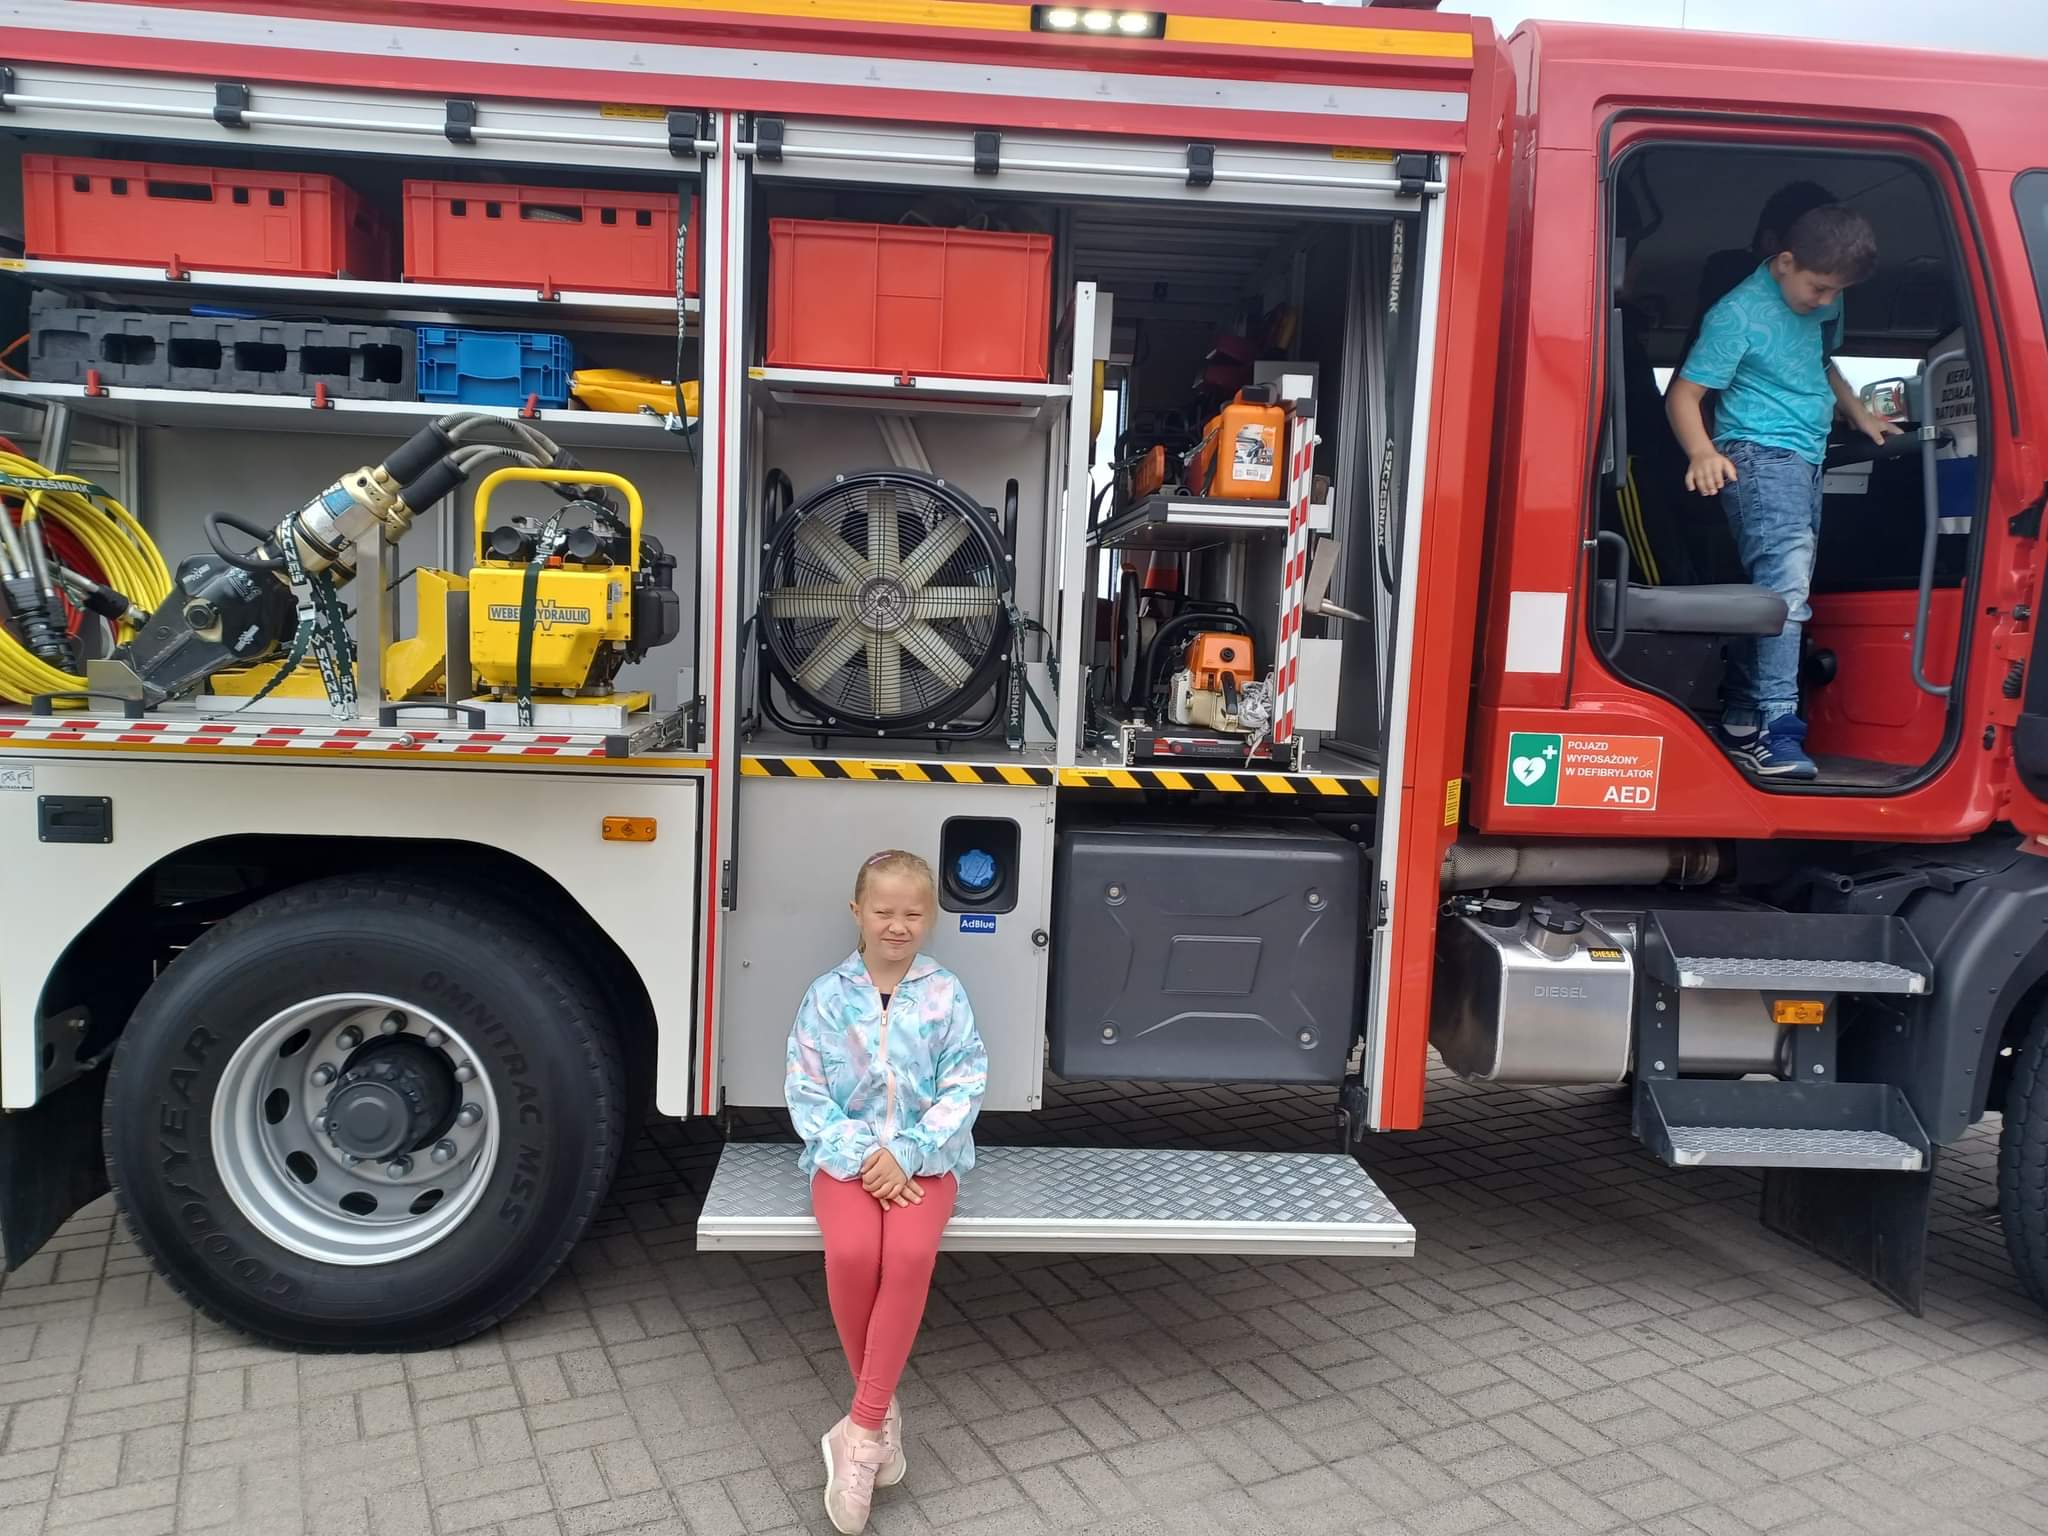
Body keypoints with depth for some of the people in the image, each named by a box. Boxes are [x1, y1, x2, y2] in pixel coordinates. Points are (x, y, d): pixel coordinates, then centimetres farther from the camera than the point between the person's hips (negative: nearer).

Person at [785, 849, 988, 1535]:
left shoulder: (945, 994, 1)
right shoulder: (828, 994, 1)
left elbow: (964, 1087, -4)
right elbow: (805, 1091, -2)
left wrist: (906, 1153, -16)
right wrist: (860, 1156, -14)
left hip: (925, 1157, 0)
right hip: (846, 1154, 0)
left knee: (910, 1254, -29)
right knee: (851, 1253, -29)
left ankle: (860, 1430, -18)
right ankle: (882, 1410, -6)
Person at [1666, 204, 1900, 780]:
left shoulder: (1825, 302, 12)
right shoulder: (1738, 314, -12)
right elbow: (1684, 394, -15)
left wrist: (1859, 416, 19)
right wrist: (1702, 452, -32)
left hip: (1807, 462, 9)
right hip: (1758, 455, -9)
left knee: (1777, 591, 10)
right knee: (1786, 583, -25)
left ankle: (1741, 725, 18)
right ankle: (1777, 733, -28)